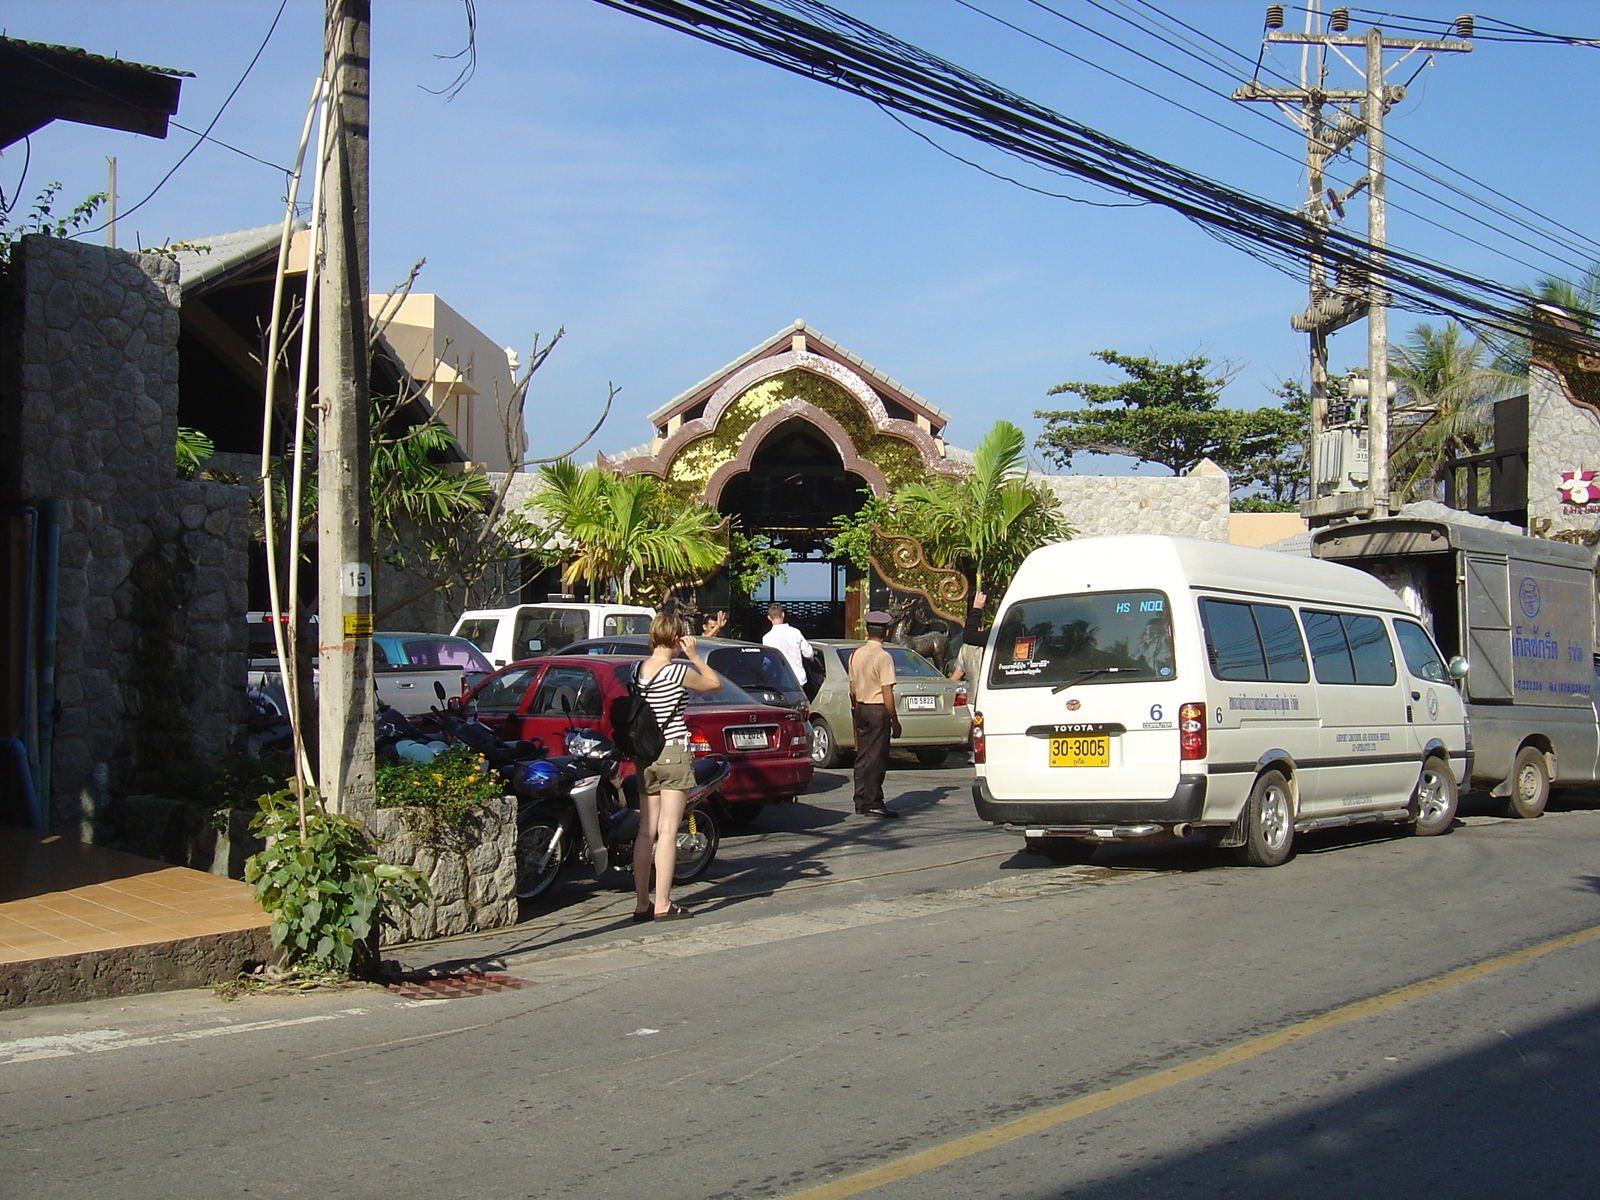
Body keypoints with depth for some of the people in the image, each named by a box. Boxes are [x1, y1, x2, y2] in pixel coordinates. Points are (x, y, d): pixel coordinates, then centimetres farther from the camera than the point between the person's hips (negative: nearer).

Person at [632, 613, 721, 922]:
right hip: (673, 754, -7)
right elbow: (715, 684, -1)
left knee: (646, 832, 9)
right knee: (667, 832, -5)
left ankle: (642, 904, 12)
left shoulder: (640, 669, 5)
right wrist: (694, 656, 1)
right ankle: (662, 905, -4)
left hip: (645, 755, 7)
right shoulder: (677, 671, -14)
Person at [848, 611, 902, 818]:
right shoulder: (883, 657, -14)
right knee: (876, 758, -3)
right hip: (878, 709, -7)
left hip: (860, 708, 7)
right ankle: (873, 803, -2)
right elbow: (887, 692, -16)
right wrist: (895, 721, -11)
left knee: (862, 756, 12)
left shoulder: (856, 655, 8)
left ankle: (861, 801, 15)